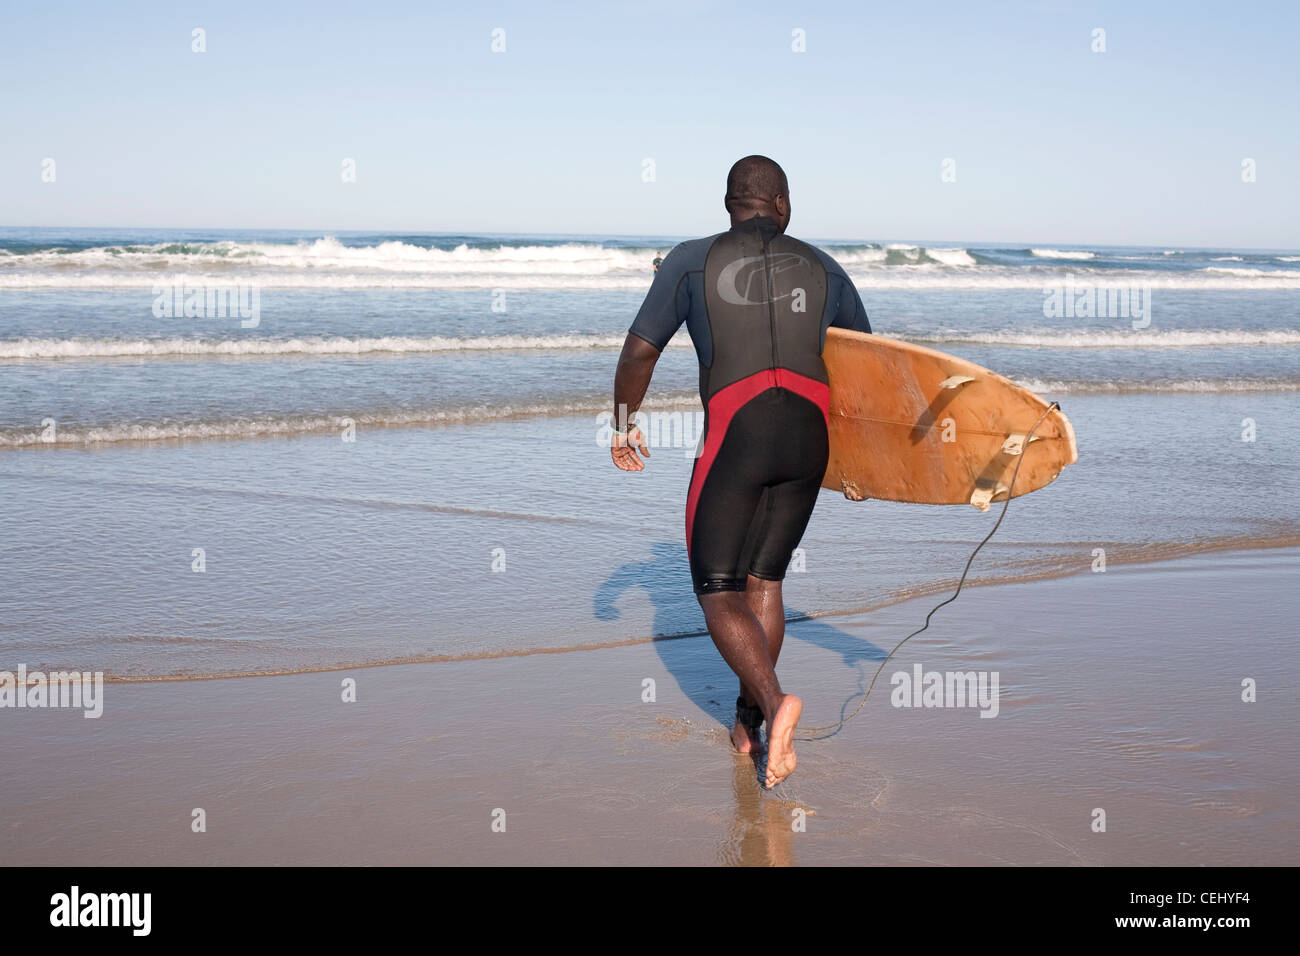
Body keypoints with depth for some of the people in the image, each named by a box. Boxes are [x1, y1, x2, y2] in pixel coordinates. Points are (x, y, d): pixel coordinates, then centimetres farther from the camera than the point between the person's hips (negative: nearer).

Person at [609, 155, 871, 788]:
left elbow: (639, 351, 7)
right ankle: (748, 723, 21)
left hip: (734, 434, -3)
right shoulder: (821, 269, 18)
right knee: (764, 577, 19)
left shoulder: (692, 260, 8)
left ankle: (773, 700, -21)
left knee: (717, 590, 3)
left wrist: (624, 424, 23)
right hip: (809, 435, 4)